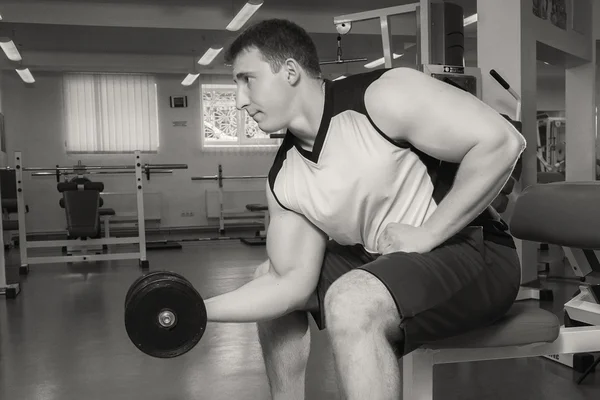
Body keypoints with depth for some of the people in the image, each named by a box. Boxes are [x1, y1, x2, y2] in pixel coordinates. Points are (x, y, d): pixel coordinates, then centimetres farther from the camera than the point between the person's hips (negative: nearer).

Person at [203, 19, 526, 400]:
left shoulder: (382, 96, -19)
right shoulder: (284, 180, 1)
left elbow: (502, 142, -23)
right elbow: (295, 284, -2)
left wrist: (427, 234, -22)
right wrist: (202, 309, -12)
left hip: (475, 253, -7)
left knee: (350, 300, -34)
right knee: (270, 279, 12)